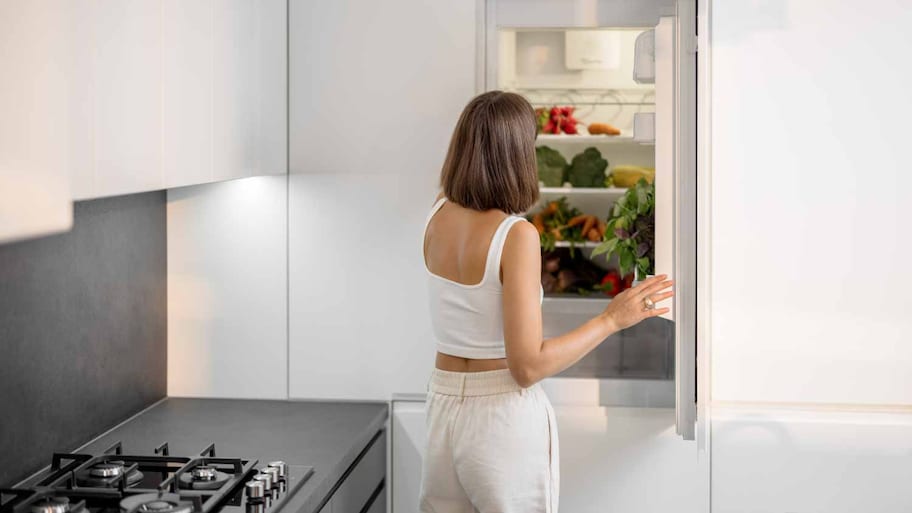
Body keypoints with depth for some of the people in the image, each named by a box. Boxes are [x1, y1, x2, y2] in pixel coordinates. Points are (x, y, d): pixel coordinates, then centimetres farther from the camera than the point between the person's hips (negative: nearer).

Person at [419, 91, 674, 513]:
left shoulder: (438, 217, -1)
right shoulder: (517, 235, -20)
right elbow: (528, 366, -22)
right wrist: (612, 319, -14)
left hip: (442, 408, 6)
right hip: (504, 415, -6)